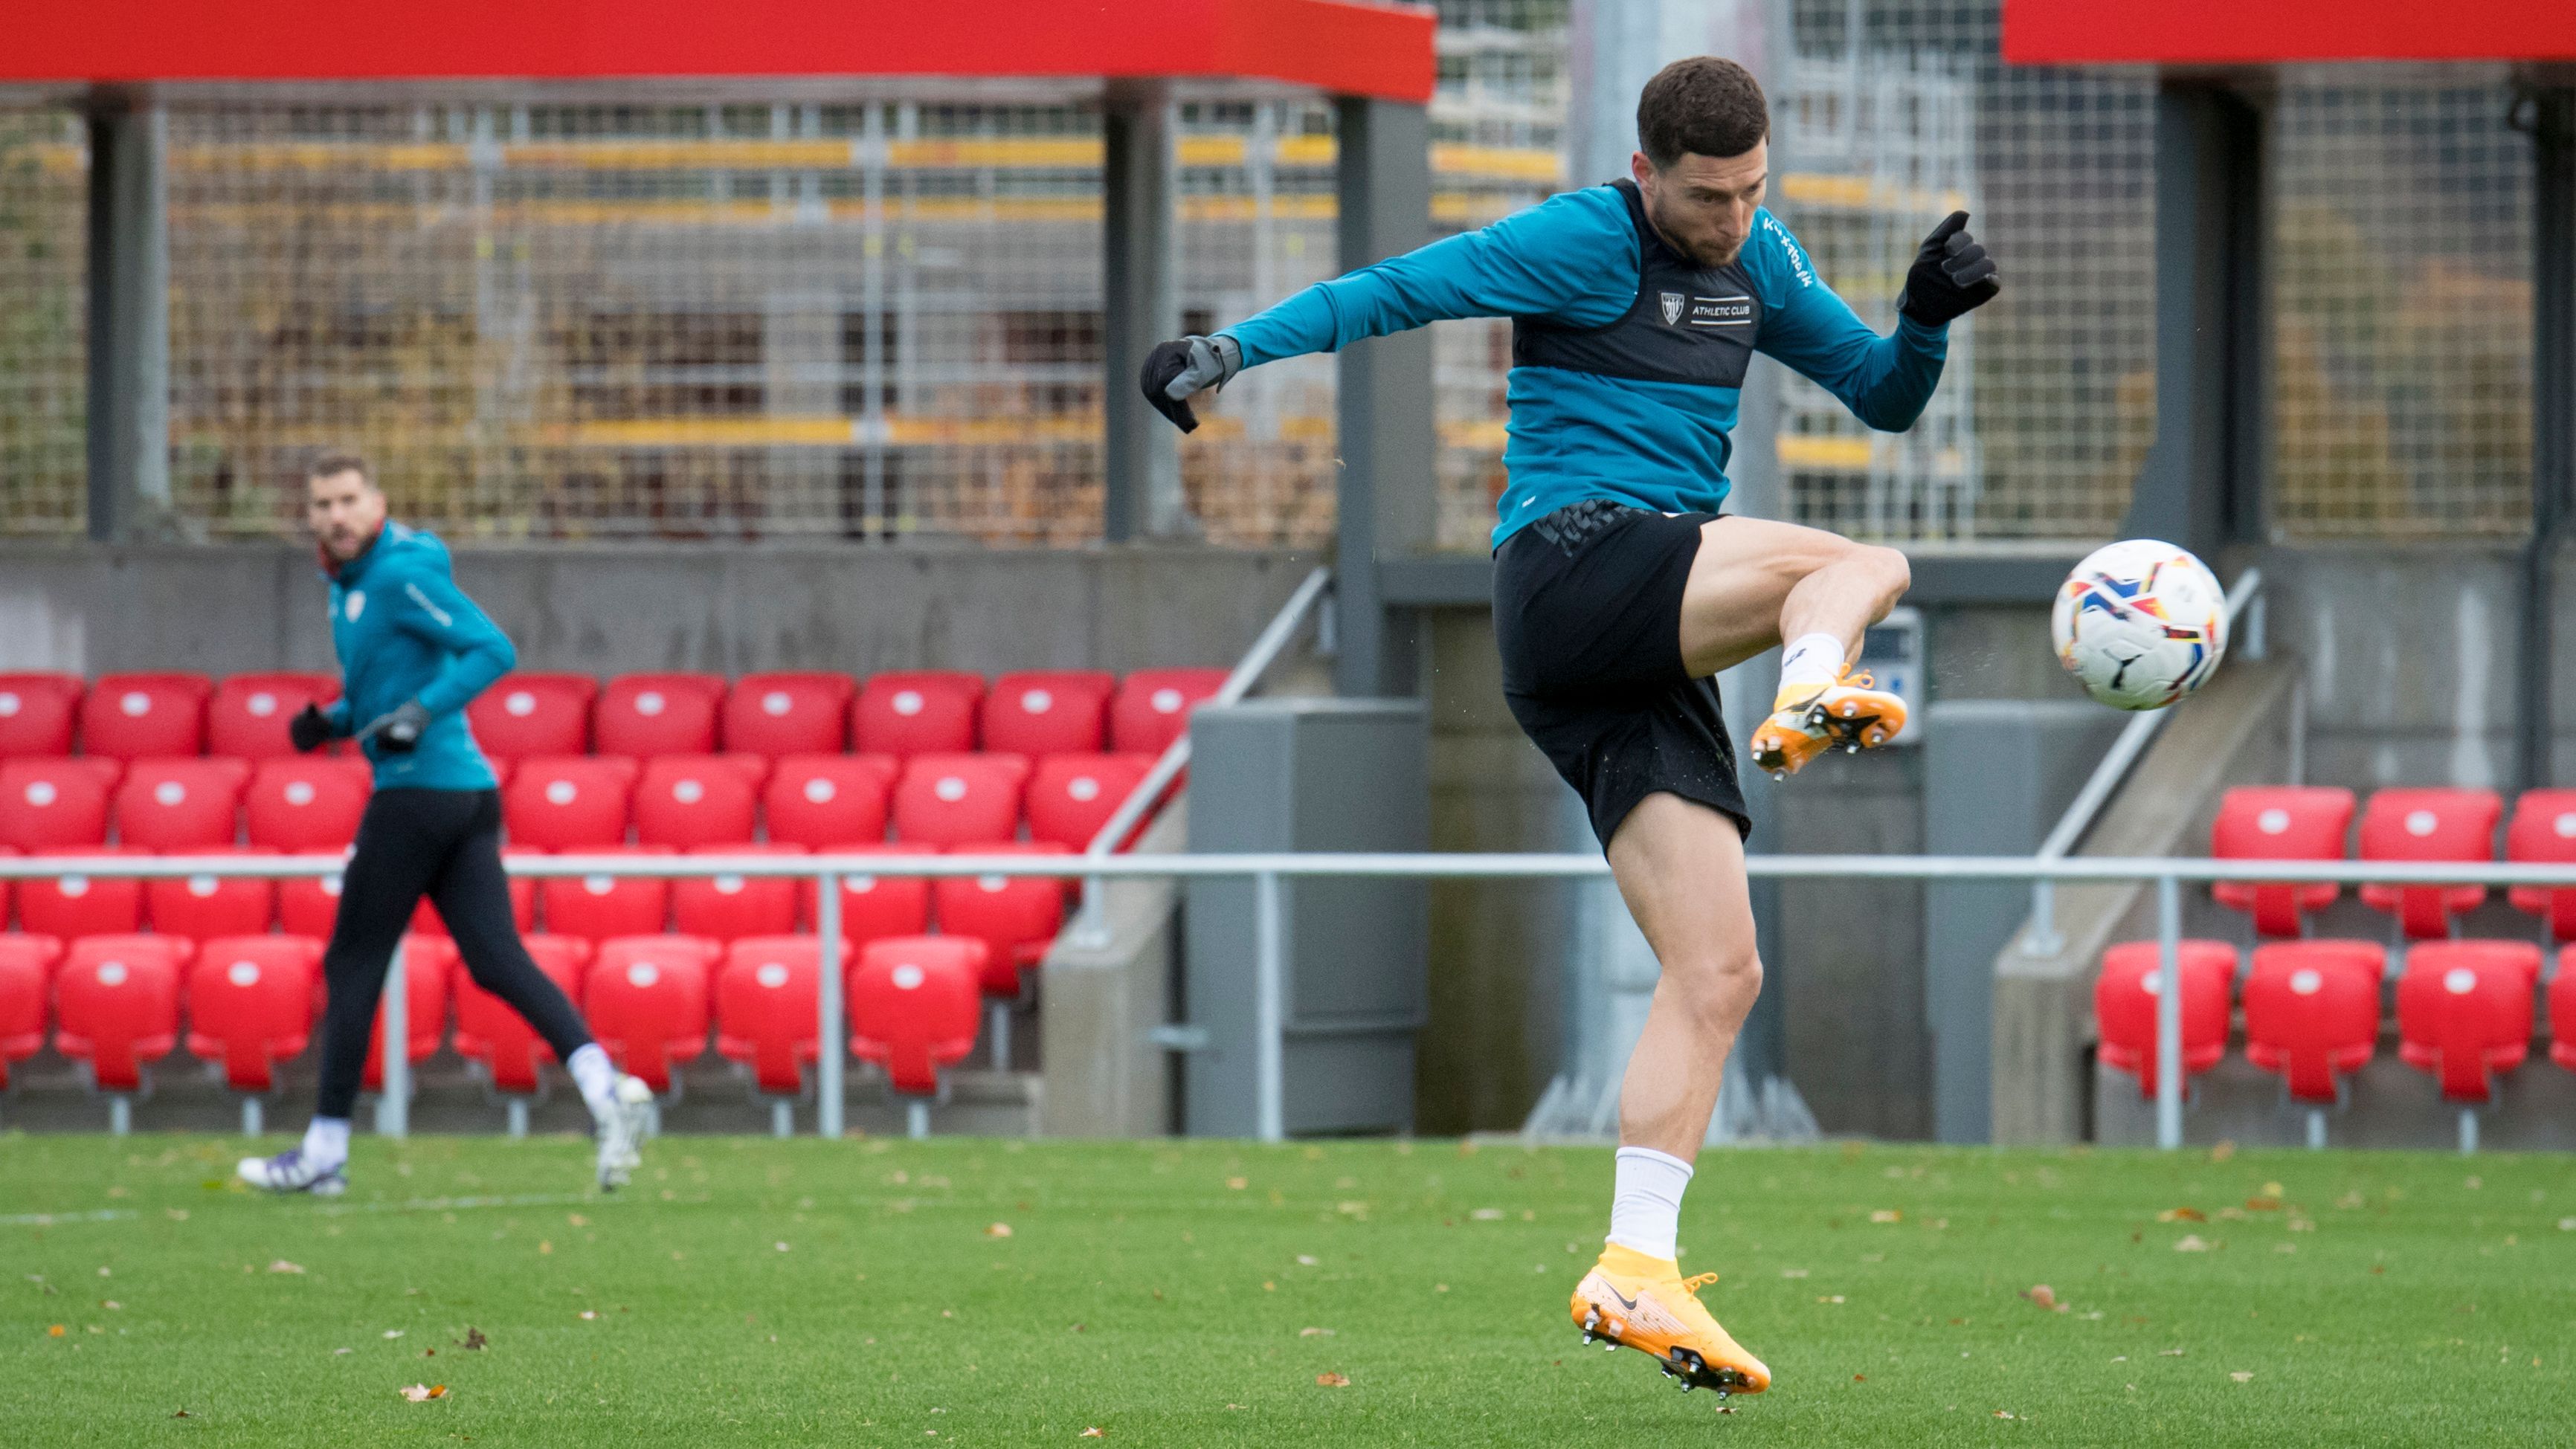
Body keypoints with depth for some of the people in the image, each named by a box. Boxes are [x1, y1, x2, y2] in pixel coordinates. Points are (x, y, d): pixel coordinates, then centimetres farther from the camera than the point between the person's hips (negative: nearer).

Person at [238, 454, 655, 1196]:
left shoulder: (401, 574, -12)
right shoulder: (350, 583, 18)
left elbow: (493, 649, -19)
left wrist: (421, 711, -25)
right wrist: (332, 721, 11)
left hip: (418, 791, -9)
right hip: (469, 794, 9)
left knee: (352, 963, 0)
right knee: (498, 960, -2)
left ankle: (325, 1151, 6)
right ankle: (605, 1088, -17)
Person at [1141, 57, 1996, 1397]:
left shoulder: (1757, 259, 19)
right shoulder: (1585, 242, -3)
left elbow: (1882, 397, 22)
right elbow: (1394, 291, -6)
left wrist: (1926, 319, 1)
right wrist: (1234, 346, -18)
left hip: (1647, 653, 7)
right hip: (1571, 561, -7)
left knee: (1716, 975, -3)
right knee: (1864, 566, -23)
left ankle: (1635, 1271, -6)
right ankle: (1814, 693, -52)